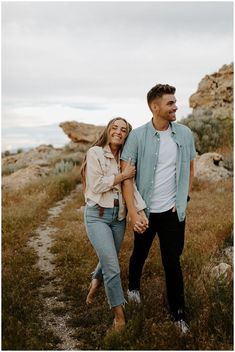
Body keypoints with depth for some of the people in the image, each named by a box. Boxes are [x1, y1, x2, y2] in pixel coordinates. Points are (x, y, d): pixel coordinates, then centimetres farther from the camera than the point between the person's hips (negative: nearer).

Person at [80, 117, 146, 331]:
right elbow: (96, 185, -15)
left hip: (119, 216, 5)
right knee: (113, 267, -9)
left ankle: (96, 283, 52)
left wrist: (141, 211, -13)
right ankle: (120, 314, 8)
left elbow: (132, 186, -1)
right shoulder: (95, 152, -7)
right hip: (97, 215, -5)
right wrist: (123, 175, -12)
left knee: (108, 261, 19)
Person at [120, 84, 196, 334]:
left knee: (172, 262, 6)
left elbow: (190, 168, 11)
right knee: (140, 253, 20)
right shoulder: (137, 136, -12)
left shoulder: (185, 134, -2)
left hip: (173, 211, 1)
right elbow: (126, 175, -13)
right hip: (146, 211, -1)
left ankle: (178, 312, 21)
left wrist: (184, 198, 4)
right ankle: (133, 287, 49)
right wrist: (133, 212, -20)